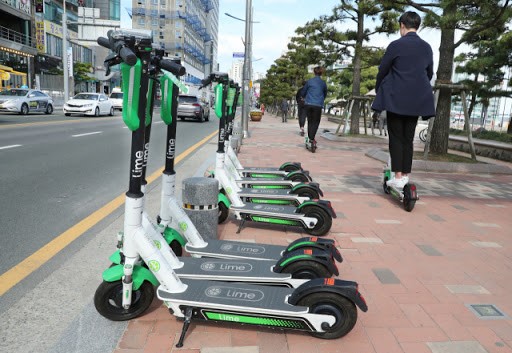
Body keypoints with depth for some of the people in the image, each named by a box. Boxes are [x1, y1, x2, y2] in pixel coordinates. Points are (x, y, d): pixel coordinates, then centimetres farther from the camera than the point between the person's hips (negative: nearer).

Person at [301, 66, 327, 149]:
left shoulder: (309, 81, 3)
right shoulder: (323, 83, 7)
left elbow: (303, 93, 11)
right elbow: (325, 94, 21)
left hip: (308, 104, 1)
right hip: (318, 105, -1)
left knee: (310, 121, 14)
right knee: (316, 122, 3)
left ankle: (310, 138, 16)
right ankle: (312, 138, -14)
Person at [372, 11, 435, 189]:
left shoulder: (396, 45, -6)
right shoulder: (427, 47, 9)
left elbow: (382, 70, -2)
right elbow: (429, 73, 16)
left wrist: (379, 90, 13)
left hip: (396, 98, -4)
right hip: (417, 99, 5)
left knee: (396, 137, -1)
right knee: (408, 138, 10)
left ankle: (398, 177, -5)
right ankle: (406, 174, 13)